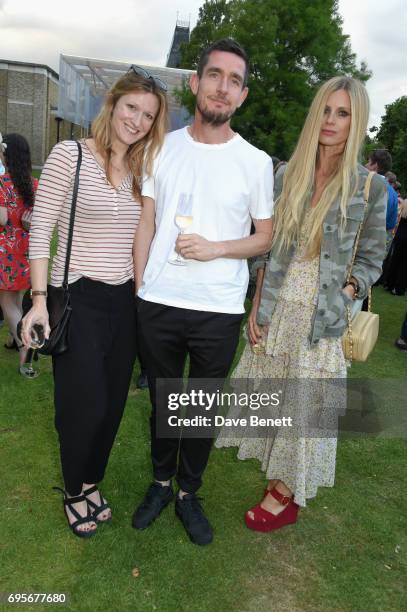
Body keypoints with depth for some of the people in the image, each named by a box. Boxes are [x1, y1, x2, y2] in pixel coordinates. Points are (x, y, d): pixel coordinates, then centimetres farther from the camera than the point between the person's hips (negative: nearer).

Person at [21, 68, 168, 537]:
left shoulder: (145, 169, 9)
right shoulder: (70, 155, -6)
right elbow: (40, 229, -8)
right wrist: (40, 297, -14)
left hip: (124, 301, 5)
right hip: (78, 300, -5)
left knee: (112, 405, 12)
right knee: (85, 405, -2)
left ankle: (91, 483, 37)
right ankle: (74, 493, 28)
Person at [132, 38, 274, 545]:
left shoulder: (255, 161, -1)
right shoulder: (164, 147, 4)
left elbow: (266, 238, 3)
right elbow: (147, 223, 7)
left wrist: (216, 248, -15)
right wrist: (138, 287, 1)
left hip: (219, 312, -1)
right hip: (158, 304, 2)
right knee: (162, 401, 17)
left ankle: (188, 493, 34)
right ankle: (161, 483, 39)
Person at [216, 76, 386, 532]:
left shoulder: (370, 188, -4)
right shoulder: (287, 176, 3)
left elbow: (370, 259, 3)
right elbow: (265, 247, 6)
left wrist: (344, 296, -12)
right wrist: (256, 306, 1)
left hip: (321, 318, -3)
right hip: (274, 311, 3)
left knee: (305, 404, 8)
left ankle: (285, 495, 28)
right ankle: (276, 475, 36)